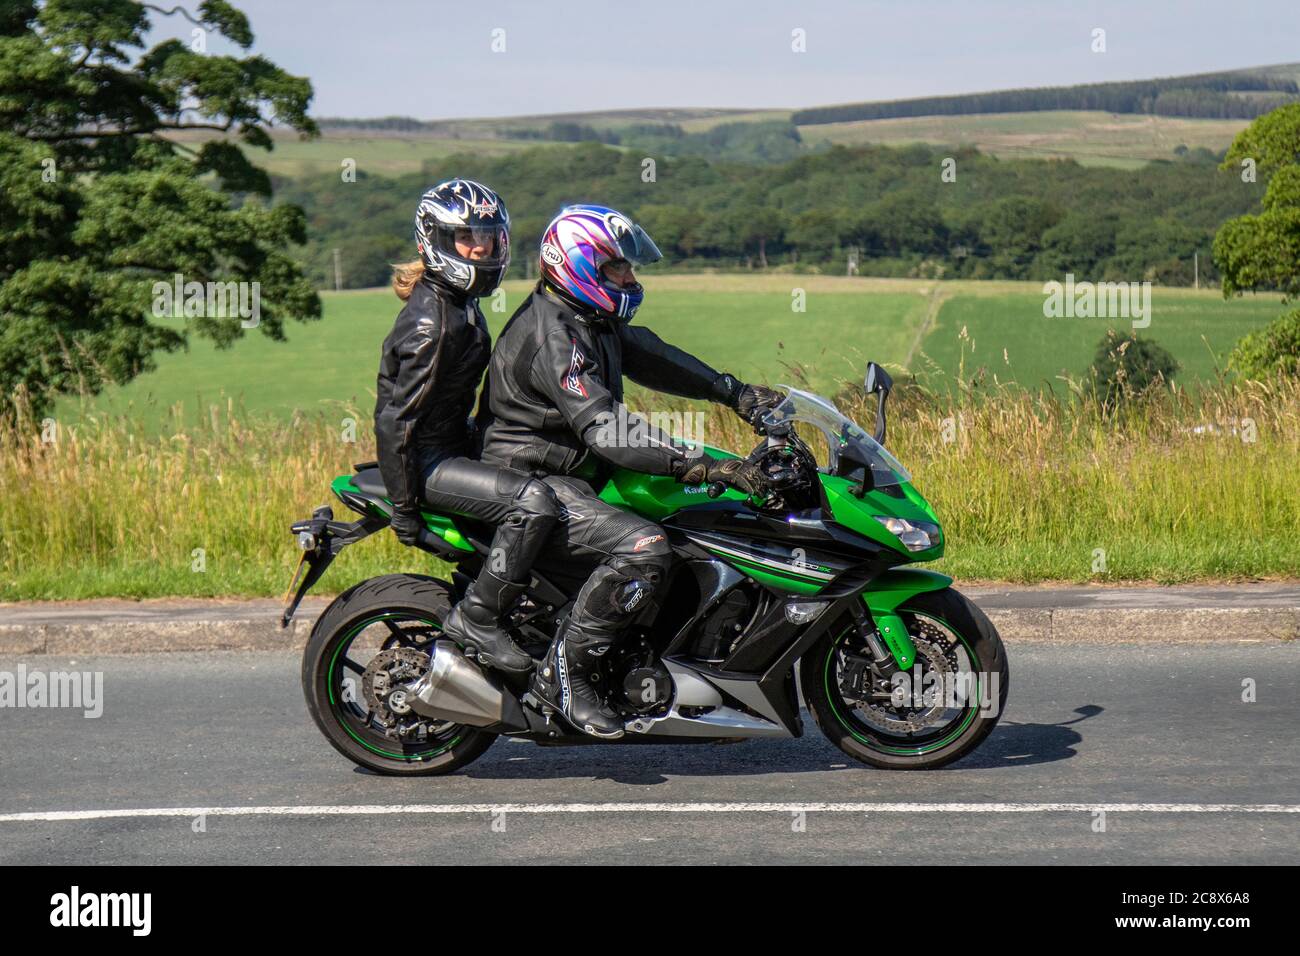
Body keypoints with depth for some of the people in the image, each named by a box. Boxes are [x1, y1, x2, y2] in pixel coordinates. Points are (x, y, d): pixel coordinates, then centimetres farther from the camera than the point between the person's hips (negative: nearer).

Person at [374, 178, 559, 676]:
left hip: (453, 445, 11)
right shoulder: (431, 319, -21)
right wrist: (405, 509, -23)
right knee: (533, 501, -29)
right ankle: (476, 616, -19)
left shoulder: (464, 305, 9)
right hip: (426, 461, -11)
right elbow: (395, 418, -24)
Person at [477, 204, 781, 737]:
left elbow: (653, 358, 16)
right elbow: (604, 428, -33)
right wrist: (703, 467, -39)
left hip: (576, 474, 11)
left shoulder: (591, 322, 10)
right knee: (646, 548, -31)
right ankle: (563, 673, -21)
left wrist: (737, 393, 4)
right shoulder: (553, 337, -23)